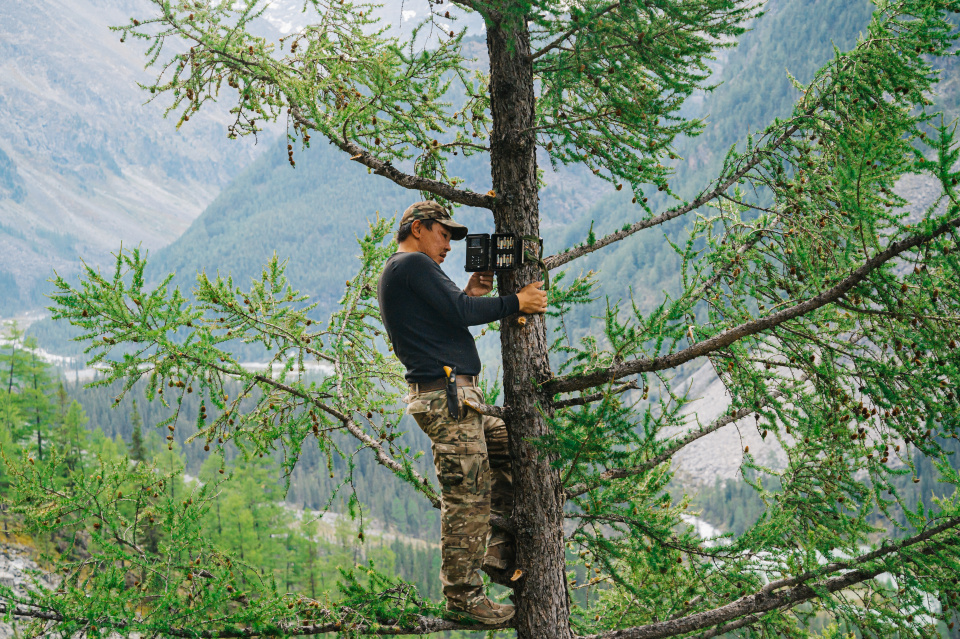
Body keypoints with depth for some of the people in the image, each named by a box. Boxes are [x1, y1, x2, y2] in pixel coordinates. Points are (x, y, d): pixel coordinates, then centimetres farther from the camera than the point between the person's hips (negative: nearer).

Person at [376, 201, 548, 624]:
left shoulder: (398, 272, 24)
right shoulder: (412, 264, -9)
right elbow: (460, 313, -16)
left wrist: (468, 295, 10)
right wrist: (516, 302, -6)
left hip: (456, 399, 11)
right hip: (445, 396, -11)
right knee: (466, 498, -7)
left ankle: (500, 550, 17)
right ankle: (463, 595, 0)